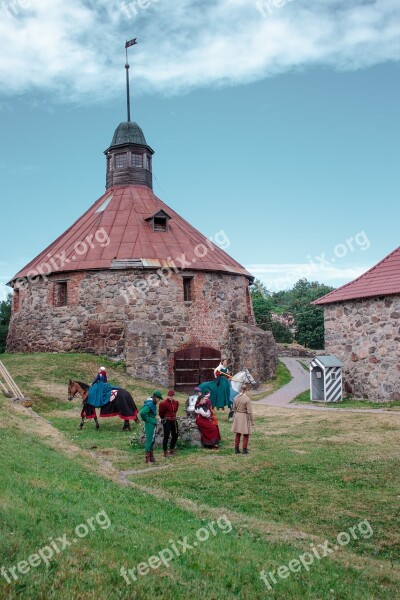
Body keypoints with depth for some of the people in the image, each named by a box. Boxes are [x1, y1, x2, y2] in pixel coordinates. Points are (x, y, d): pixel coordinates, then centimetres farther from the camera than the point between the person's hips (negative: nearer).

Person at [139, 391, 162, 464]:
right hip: (150, 424, -10)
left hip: (153, 424, 10)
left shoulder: (153, 404, 11)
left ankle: (151, 457, 26)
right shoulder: (150, 404, -20)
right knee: (149, 440, -3)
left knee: (152, 441, 16)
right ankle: (148, 458, 4)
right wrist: (146, 419, -16)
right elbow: (142, 412, -32)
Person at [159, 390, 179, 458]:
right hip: (167, 421, -7)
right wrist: (164, 418, 6)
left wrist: (173, 416, 12)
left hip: (174, 420, 7)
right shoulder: (164, 403, -16)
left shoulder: (176, 402, 5)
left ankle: (172, 450, 29)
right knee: (166, 436, -4)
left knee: (175, 436, 14)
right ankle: (165, 452, 2)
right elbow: (161, 413, -7)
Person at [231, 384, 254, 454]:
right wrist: (252, 421, -8)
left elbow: (234, 408, 10)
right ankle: (244, 450, 10)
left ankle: (236, 449, 21)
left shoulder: (236, 397, -1)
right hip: (245, 417, -6)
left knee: (238, 434, 16)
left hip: (237, 416, 6)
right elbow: (249, 411, -17)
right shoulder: (247, 399, -19)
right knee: (246, 434, 7)